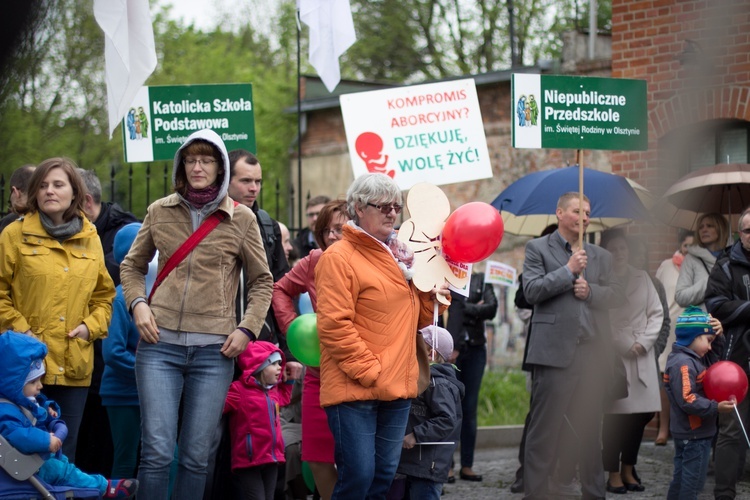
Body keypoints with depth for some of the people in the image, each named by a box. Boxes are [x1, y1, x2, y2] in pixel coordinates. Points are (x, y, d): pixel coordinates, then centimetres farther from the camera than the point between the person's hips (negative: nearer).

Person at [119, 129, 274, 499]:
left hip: (214, 349, 0)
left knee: (196, 456, 3)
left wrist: (247, 328, -1)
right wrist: (137, 303, 0)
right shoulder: (160, 212, 8)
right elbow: (132, 266, 19)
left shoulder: (241, 219, 5)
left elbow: (261, 282, 12)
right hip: (160, 344, 0)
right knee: (157, 451, -7)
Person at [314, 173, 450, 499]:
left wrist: (432, 292, 1)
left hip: (398, 387, 8)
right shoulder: (339, 258, -8)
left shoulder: (399, 257, 16)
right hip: (355, 389, -8)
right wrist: (367, 370, -16)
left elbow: (417, 319, 21)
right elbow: (334, 325, -15)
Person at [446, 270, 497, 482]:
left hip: (475, 348, 3)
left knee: (470, 407, 3)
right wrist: (475, 309, -11)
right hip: (449, 347, -3)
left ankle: (467, 465, 6)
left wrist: (463, 308, -8)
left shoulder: (481, 280, 13)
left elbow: (491, 309, -1)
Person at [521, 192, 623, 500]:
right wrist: (568, 270, -9)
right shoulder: (538, 249, 5)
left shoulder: (600, 256, 18)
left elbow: (616, 295, 11)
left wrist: (591, 291, -6)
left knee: (590, 430, 10)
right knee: (544, 429, -2)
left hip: (593, 352, 4)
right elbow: (531, 290, -7)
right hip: (555, 351, -4)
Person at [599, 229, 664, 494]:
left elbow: (656, 313, 11)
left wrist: (643, 343, -3)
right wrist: (625, 346, -11)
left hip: (642, 356, 4)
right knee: (615, 416, -4)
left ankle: (628, 470, 17)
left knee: (643, 412, 3)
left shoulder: (642, 278, 13)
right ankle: (614, 474, 5)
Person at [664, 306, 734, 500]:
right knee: (693, 479, -4)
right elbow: (687, 400, -28)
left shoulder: (689, 359, 11)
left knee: (681, 476, 19)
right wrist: (716, 407, -30)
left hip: (685, 433, 11)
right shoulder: (683, 364, -22)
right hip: (694, 435, -11)